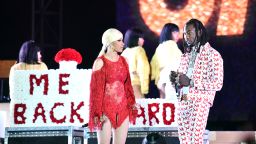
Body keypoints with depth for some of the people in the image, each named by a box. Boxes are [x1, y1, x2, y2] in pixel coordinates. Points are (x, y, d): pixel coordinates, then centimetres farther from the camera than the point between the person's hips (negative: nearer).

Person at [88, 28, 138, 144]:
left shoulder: (123, 61, 10)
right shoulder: (100, 62, -5)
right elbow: (96, 89, -6)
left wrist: (132, 103, 6)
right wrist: (98, 113, -10)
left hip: (122, 109, 5)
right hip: (106, 109, -5)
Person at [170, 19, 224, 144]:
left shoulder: (212, 55, -5)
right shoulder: (186, 55, 17)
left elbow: (217, 84, -12)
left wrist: (191, 82, -16)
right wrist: (175, 78, 1)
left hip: (200, 103, -7)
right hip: (182, 102, 7)